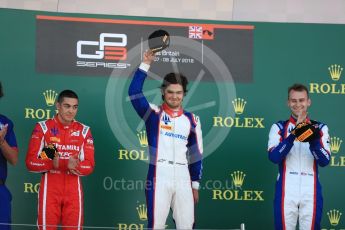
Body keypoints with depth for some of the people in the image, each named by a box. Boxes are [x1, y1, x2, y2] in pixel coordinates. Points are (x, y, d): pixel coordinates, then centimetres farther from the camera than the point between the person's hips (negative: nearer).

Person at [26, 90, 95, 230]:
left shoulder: (84, 131, 5)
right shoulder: (43, 128, -2)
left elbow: (89, 166, 1)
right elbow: (31, 162, -9)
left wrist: (75, 166, -22)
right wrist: (65, 164, -21)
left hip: (73, 191, 2)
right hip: (49, 189, -2)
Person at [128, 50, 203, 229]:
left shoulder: (191, 120, 11)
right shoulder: (154, 114, 2)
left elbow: (196, 155, 14)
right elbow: (134, 92, -13)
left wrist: (195, 184, 11)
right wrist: (146, 64, -17)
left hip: (183, 179, 3)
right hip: (159, 178, -3)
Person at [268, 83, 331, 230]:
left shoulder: (320, 128, 6)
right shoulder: (279, 127, 4)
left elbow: (324, 161, -5)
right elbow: (273, 157, -11)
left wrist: (312, 138, -21)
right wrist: (293, 134, -21)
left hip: (311, 192, 1)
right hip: (286, 191, -1)